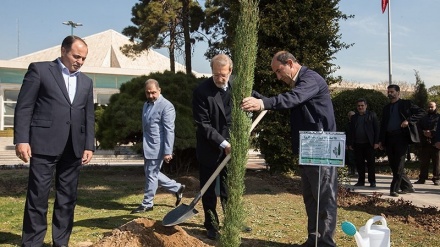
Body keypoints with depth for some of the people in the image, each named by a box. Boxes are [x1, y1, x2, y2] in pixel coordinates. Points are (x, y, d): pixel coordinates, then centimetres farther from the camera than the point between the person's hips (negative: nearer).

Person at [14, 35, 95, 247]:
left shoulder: (86, 82, 17)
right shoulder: (39, 70, 3)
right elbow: (24, 107, -2)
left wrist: (89, 146, 6)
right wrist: (21, 139, -11)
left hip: (73, 147, 5)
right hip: (44, 143, -4)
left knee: (68, 198, 7)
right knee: (38, 196, -2)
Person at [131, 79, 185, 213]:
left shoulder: (166, 106, -15)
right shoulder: (146, 104, 11)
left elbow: (169, 131, -19)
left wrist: (168, 152, -22)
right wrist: (144, 145, 19)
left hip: (157, 148, -9)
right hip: (148, 147, 9)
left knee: (151, 175, 0)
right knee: (151, 173, 16)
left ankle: (147, 204, 15)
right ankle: (177, 188, 29)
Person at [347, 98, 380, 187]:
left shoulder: (372, 115, 5)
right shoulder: (354, 117, 15)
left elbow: (376, 129, 0)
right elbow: (351, 131, 15)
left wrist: (376, 142, -8)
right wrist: (350, 143, 7)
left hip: (369, 143, -3)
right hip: (357, 144, 3)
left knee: (370, 163, -1)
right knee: (359, 163, 4)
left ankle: (372, 181, 4)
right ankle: (361, 181, 11)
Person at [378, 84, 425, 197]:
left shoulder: (406, 104, 5)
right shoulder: (386, 108, 20)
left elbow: (421, 112, -3)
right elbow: (383, 125, 19)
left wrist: (408, 120, -15)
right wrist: (381, 140, 11)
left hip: (401, 137, -6)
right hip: (389, 138, 6)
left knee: (399, 164, -8)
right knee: (393, 165, 5)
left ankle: (394, 189, -5)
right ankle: (407, 187, 17)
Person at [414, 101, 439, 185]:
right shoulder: (423, 118, 22)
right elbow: (418, 128, 10)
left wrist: (432, 133, -18)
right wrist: (424, 133, -8)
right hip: (424, 144, 3)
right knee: (423, 162, 5)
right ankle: (422, 178, 9)